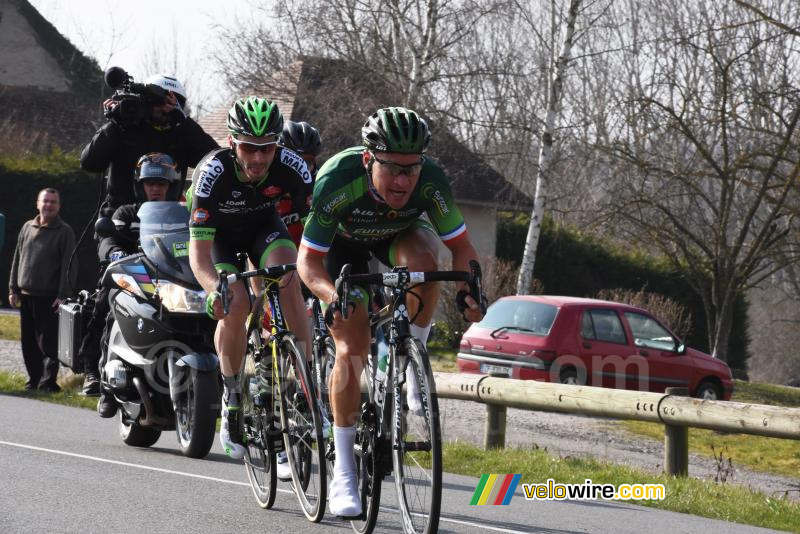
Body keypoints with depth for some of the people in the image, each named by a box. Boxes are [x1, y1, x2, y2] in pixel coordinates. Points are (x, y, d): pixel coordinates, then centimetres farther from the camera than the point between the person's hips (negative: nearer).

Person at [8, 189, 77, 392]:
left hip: (49, 297, -5)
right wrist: (13, 288, 12)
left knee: (48, 343, -7)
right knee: (29, 342, 9)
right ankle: (34, 379, 17)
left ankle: (48, 381, -6)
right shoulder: (28, 228, 13)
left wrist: (63, 295, -14)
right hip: (26, 295, 5)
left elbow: (68, 266, -7)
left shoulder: (64, 232, -2)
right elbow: (17, 259, 17)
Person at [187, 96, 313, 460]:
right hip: (220, 235, -2)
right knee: (235, 304, -26)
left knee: (288, 280, -28)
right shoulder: (213, 172, -37)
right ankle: (232, 403, -7)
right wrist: (214, 289, -56)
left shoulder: (290, 167, -29)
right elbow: (198, 251, -39)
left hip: (263, 226, 2)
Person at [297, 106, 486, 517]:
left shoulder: (431, 182, -33)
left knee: (423, 264, -35)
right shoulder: (336, 181, -38)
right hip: (344, 241, -1)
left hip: (399, 234, 2)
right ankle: (343, 472, -7)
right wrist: (333, 297, -51)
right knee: (352, 348, -16)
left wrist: (469, 288, -43)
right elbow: (308, 260, -31)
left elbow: (461, 246, -23)